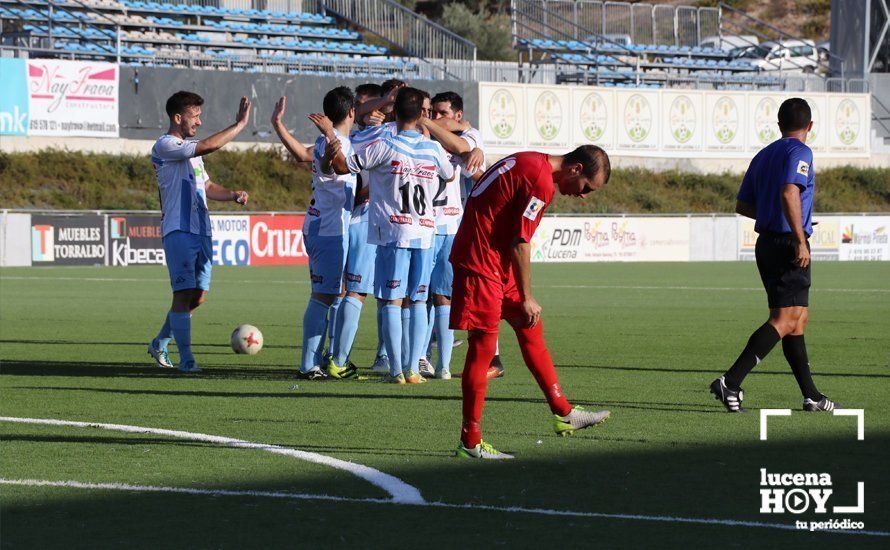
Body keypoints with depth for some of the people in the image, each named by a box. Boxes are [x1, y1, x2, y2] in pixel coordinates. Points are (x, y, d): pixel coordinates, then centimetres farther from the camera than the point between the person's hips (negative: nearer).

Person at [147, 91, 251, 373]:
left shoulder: (191, 149, 21)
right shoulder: (165, 146, -8)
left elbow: (207, 186, 28)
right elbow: (208, 146, -21)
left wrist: (233, 195, 9)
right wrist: (240, 124, -17)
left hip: (201, 231, 9)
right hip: (178, 231, -9)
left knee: (197, 296, 9)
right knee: (184, 293, -11)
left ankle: (159, 344, 26)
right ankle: (186, 359, -9)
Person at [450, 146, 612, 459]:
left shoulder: (528, 164, 13)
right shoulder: (541, 181, -18)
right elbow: (520, 243, -18)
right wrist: (526, 298, -9)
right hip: (481, 264, -11)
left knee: (531, 329, 15)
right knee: (483, 347, -6)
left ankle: (564, 414, 20)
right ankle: (470, 443, -2)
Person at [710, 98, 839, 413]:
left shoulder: (762, 156, 15)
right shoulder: (799, 152, -9)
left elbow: (743, 206, 18)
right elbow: (789, 193, -24)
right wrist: (800, 239, -25)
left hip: (766, 242, 9)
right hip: (788, 244, -9)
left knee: (798, 319, 13)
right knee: (784, 321, -11)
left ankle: (811, 395, 14)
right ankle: (731, 382, -22)